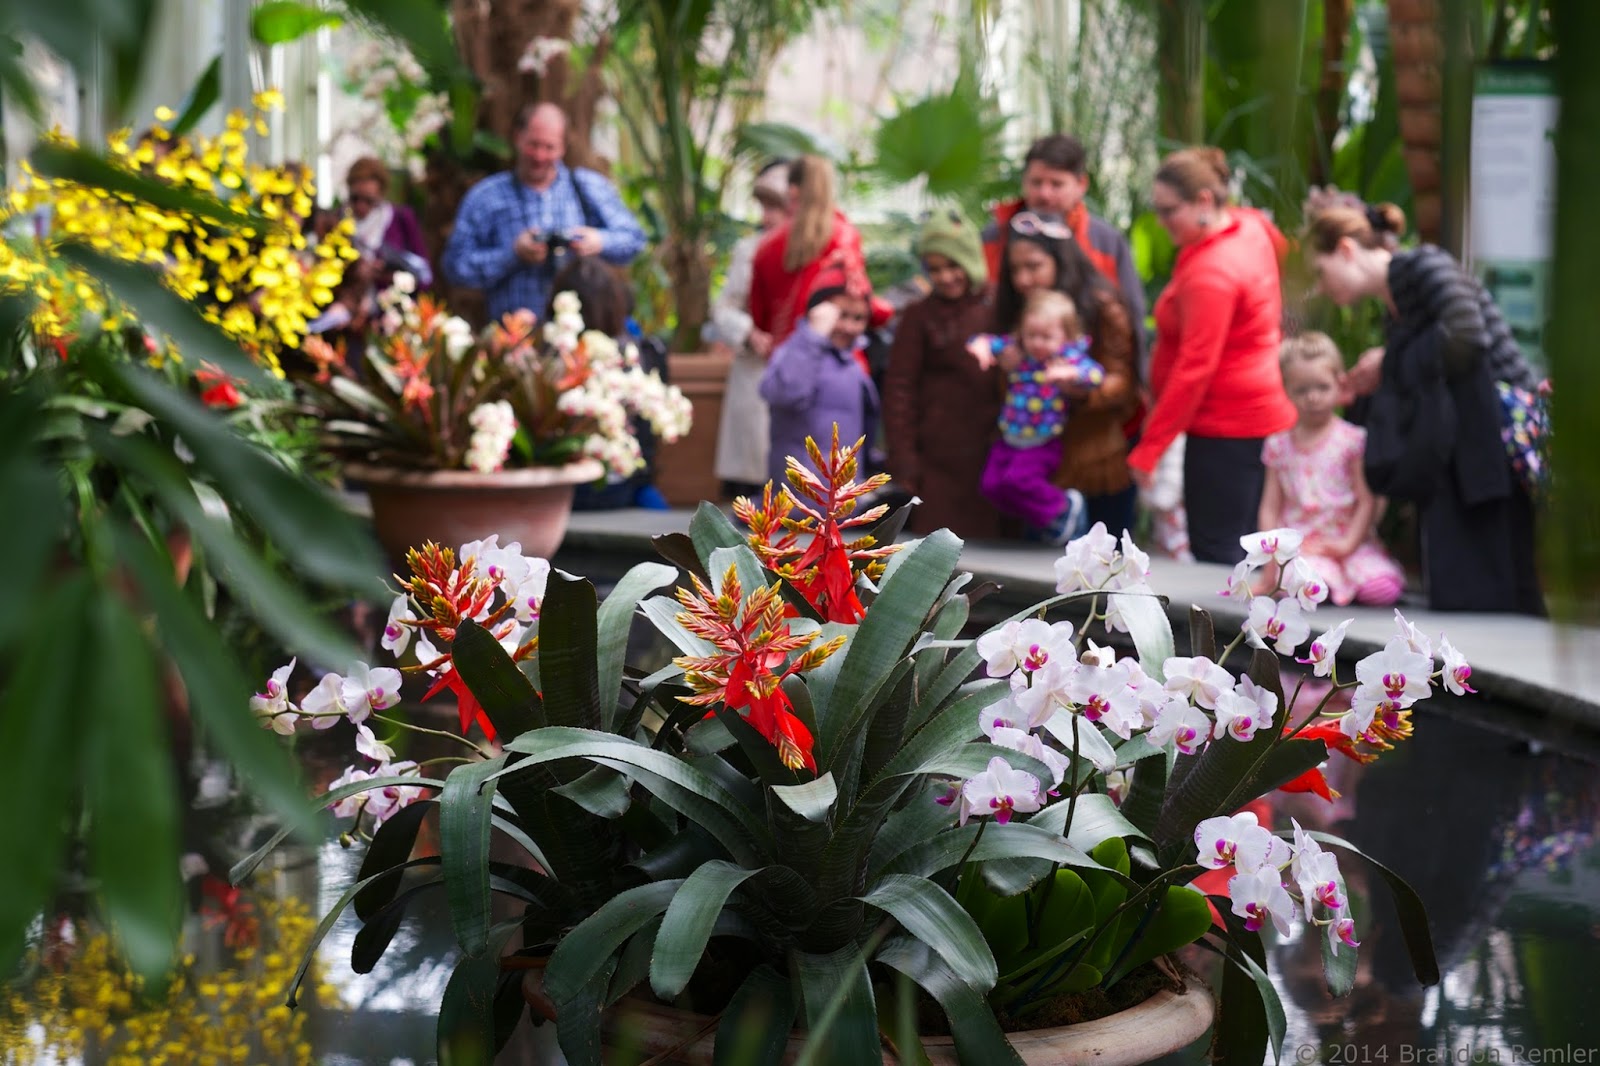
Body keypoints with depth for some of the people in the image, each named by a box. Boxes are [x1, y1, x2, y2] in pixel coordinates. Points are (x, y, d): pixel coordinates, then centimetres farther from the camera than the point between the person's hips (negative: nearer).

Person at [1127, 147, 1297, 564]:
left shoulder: (1210, 274, -21)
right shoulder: (1251, 227, 6)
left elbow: (1194, 370, -25)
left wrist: (1147, 449, -23)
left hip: (1226, 429, -10)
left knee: (1216, 555, -7)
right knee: (1244, 550, 14)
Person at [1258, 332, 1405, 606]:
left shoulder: (1353, 440, 2)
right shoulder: (1279, 445, 11)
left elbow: (1368, 501, -1)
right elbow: (1270, 508, 11)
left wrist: (1348, 543, -13)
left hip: (1348, 542, 1)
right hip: (1299, 547, -1)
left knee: (1382, 589, -26)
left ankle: (1345, 581, 3)